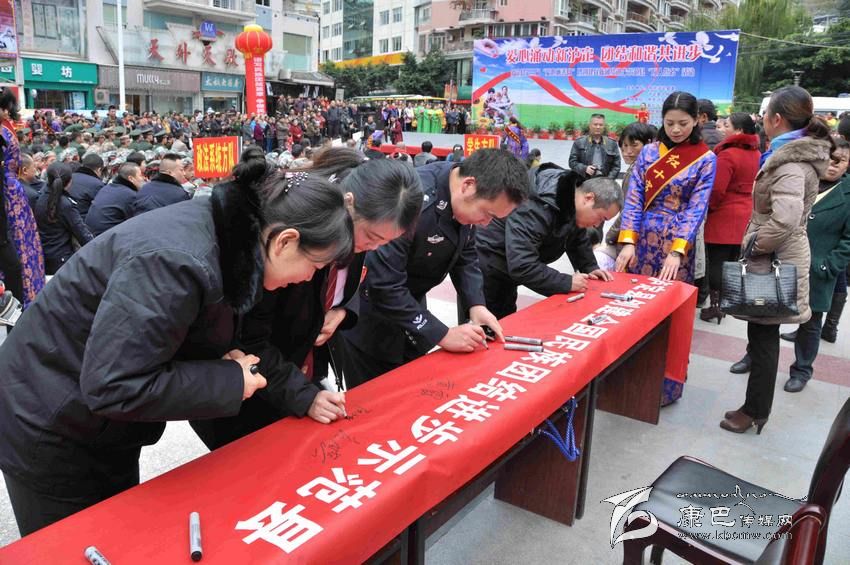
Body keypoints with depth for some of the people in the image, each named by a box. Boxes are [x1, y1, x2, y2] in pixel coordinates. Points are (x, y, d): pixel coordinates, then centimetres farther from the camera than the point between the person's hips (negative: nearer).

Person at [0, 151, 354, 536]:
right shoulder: (180, 260, -35)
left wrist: (221, 356, -10)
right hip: (47, 430, -8)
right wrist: (230, 381, -25)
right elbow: (113, 387, -34)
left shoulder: (223, 230, -7)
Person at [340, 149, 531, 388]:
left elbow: (465, 255, 6)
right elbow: (384, 286, -32)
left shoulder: (467, 200, -9)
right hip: (369, 315, -7)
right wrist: (442, 335, -26)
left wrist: (476, 305, -8)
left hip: (409, 304, 7)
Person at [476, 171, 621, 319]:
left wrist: (590, 268, 3)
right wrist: (567, 282, -31)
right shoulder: (537, 209, -33)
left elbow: (579, 239, 15)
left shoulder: (574, 199, -4)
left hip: (507, 267, 9)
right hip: (486, 266, -9)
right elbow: (520, 266, -38)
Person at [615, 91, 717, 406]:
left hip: (677, 242, -3)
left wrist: (677, 251, -21)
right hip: (642, 237, 3)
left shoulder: (705, 159, -2)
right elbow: (633, 197, -1)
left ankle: (666, 384, 14)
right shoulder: (649, 152, 4)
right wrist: (627, 241, -13)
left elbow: (696, 208, -10)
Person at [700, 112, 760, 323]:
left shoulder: (728, 155, -17)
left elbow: (716, 190, -20)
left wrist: (707, 207, -3)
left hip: (724, 218, -8)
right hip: (745, 217, 8)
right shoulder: (756, 154, 7)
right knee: (734, 262, 15)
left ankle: (715, 306, 4)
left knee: (717, 263, 0)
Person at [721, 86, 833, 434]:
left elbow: (785, 220, -34)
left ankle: (755, 412, 16)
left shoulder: (791, 163, -21)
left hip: (774, 262, -10)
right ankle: (756, 408, 28)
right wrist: (756, 242, 14)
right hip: (776, 259, 10)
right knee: (763, 336, 16)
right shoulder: (796, 153, 10)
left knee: (763, 338, 2)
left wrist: (754, 245, -18)